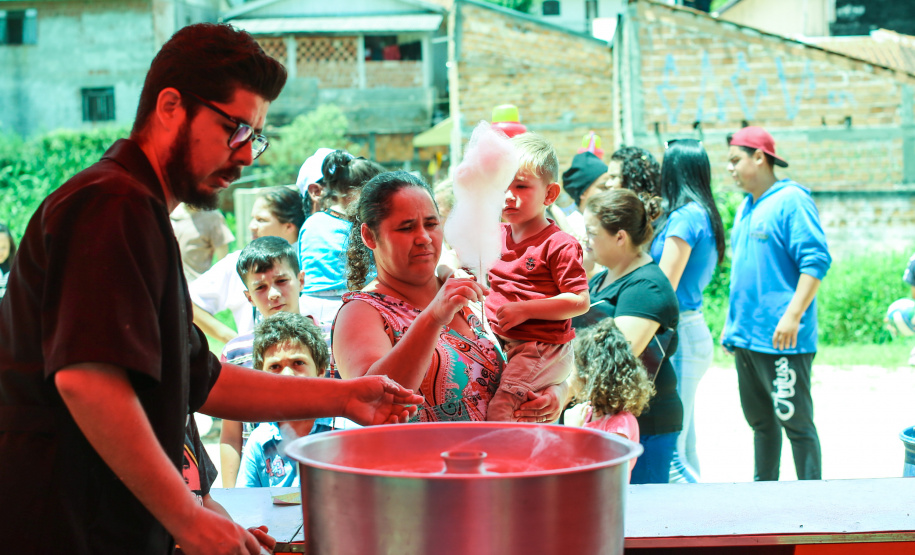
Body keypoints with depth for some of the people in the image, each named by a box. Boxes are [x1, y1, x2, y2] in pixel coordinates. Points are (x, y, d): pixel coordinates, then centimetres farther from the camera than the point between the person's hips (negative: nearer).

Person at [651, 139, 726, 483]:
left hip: (680, 334, -10)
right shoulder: (705, 215, 15)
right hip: (693, 329, 10)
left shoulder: (685, 216, -13)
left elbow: (664, 289, -15)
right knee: (683, 445, 15)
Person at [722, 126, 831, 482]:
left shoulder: (791, 201, -11)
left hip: (782, 340, -9)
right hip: (746, 338, 9)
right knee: (760, 421, 16)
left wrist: (792, 315, -24)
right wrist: (732, 322, 21)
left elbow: (816, 261, -18)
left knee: (795, 422, -3)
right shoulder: (746, 208, 16)